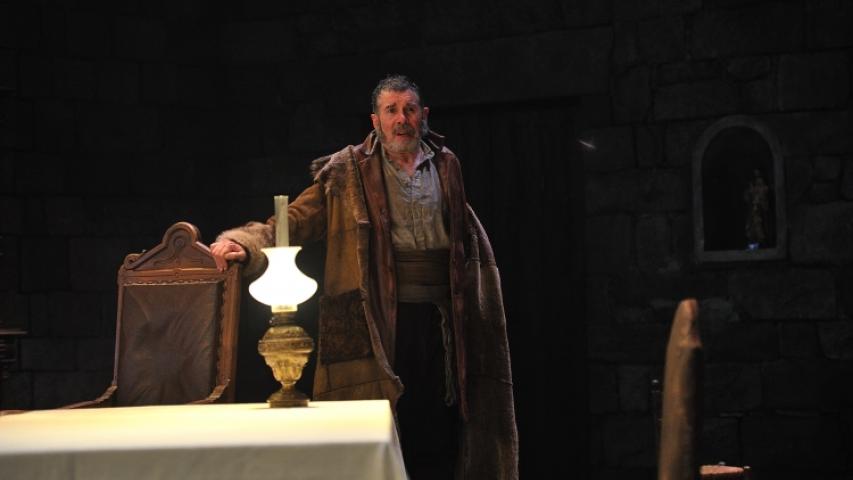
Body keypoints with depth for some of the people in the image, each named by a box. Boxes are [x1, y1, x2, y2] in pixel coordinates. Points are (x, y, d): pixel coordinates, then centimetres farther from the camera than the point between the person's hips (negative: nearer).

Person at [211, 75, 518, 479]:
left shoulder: (446, 169, 14)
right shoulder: (348, 173, 3)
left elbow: (475, 247, 19)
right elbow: (292, 221, -3)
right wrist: (243, 244, -22)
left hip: (439, 321, 3)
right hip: (378, 323, -3)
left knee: (437, 443, 5)